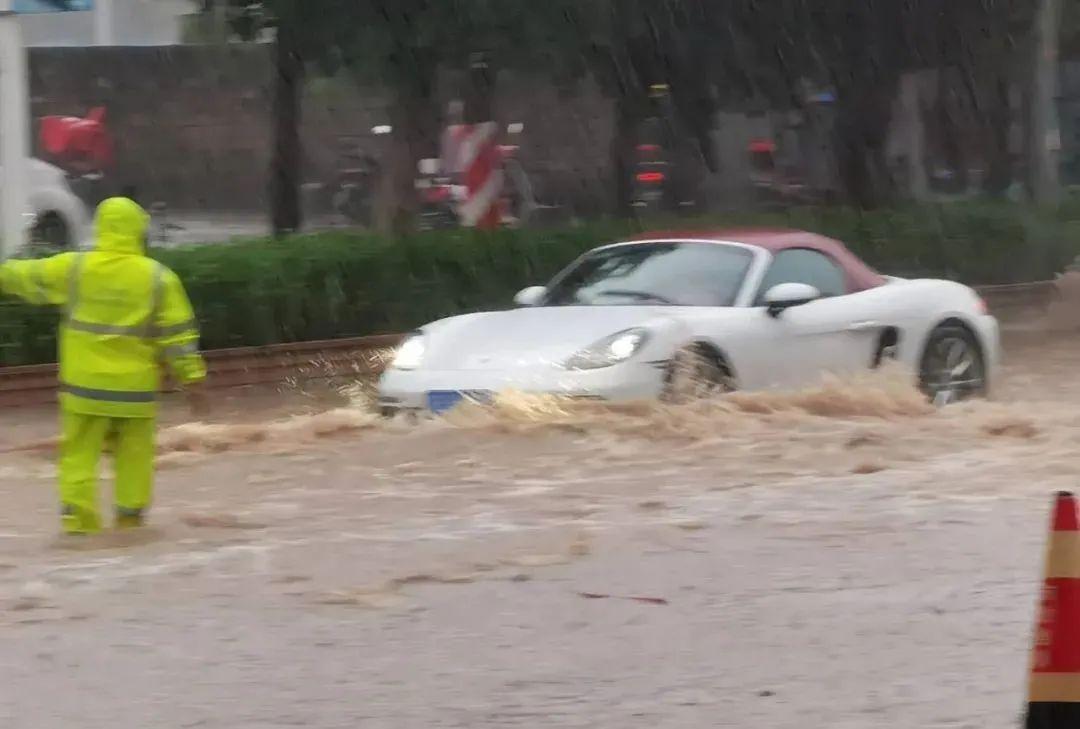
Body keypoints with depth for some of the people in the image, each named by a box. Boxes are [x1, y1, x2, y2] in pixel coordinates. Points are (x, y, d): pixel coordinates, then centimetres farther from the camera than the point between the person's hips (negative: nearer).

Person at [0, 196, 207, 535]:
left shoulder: (72, 269, -4)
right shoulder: (158, 278, -6)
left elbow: (29, 278, 10)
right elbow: (179, 334, -4)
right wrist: (193, 377, 3)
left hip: (84, 385, 0)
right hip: (135, 389, 0)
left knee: (79, 454, 7)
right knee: (134, 455, 11)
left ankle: (77, 515, 2)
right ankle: (130, 516, 14)